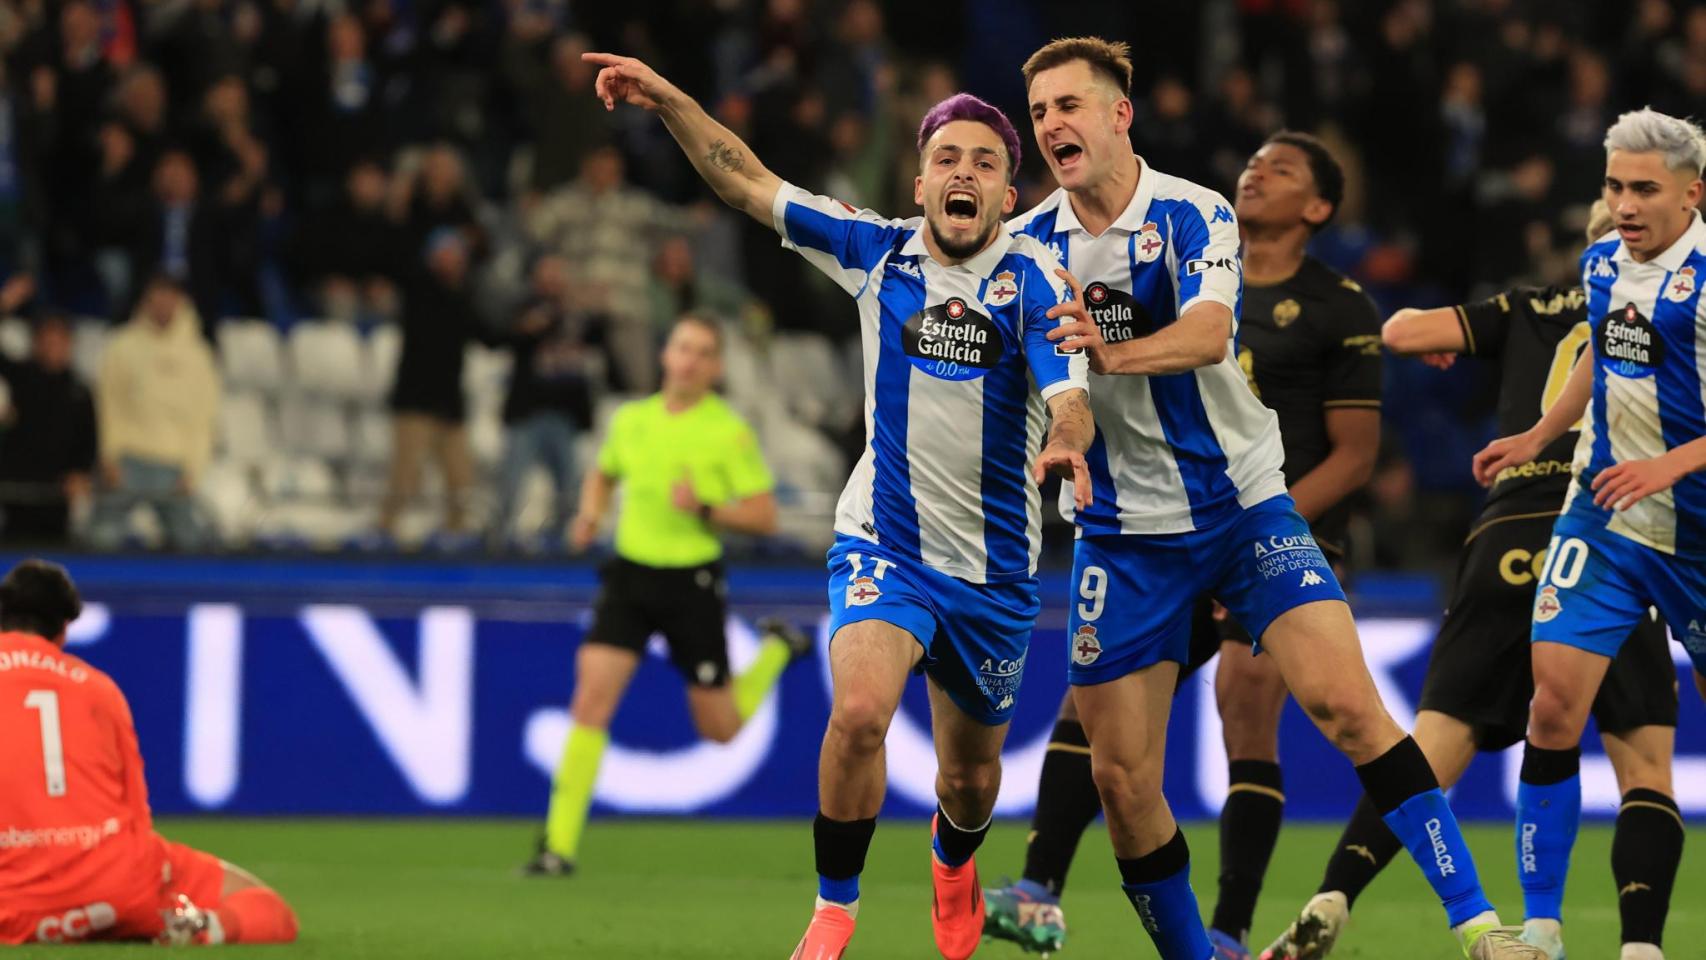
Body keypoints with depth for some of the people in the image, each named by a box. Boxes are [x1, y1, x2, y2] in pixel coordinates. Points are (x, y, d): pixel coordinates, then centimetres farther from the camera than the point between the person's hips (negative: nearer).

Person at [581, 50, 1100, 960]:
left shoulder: (1031, 279, -12)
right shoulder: (878, 251, -4)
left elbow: (1069, 393, -27)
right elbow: (749, 184, 2)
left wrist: (1068, 442, -50)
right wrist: (666, 98, -8)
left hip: (994, 565, 0)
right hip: (883, 539, 0)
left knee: (970, 768, 15)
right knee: (859, 710, -26)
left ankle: (953, 862, 52)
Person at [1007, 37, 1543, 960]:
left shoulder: (1193, 215, -9)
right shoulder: (1028, 245, 0)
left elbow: (1207, 331, -27)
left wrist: (1104, 353, -47)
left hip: (1242, 504, -3)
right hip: (1121, 531, 3)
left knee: (1346, 702, -17)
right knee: (1120, 776, -2)